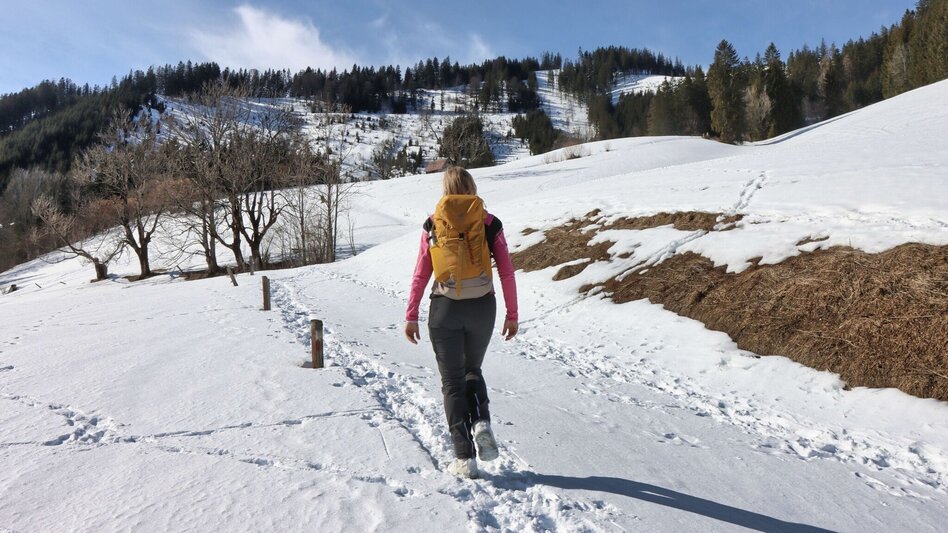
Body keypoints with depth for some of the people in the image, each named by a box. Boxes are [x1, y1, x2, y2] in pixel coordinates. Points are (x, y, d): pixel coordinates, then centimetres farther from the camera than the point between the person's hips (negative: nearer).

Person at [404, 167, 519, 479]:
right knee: (473, 371, 25)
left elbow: (420, 274, -1)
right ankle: (481, 423, 1)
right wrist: (512, 314, 7)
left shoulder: (433, 224, 0)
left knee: (452, 382, 10)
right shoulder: (490, 223, 0)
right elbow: (506, 273, -1)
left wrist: (411, 316, 6)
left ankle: (465, 459, 11)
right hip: (482, 308, 1)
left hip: (444, 310, -1)